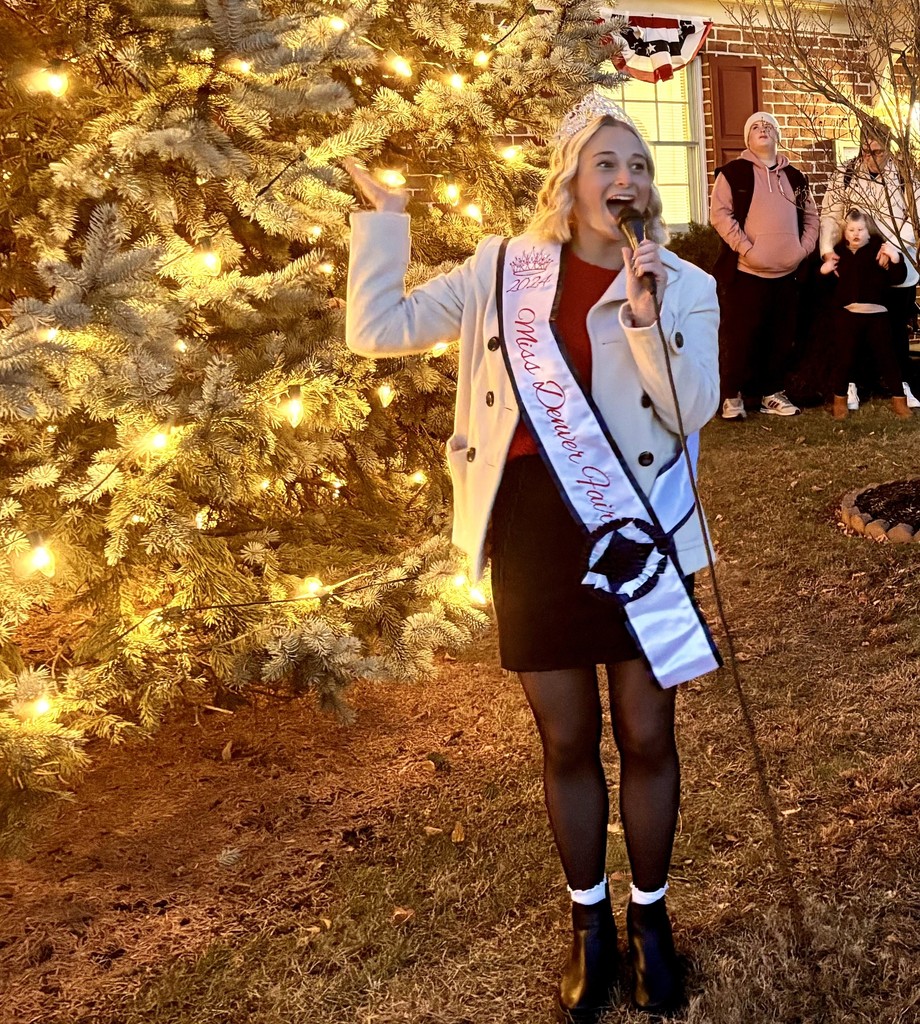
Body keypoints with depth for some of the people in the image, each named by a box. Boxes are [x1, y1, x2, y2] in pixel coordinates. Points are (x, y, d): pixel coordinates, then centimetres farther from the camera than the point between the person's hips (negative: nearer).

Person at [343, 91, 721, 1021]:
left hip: (635, 531, 0)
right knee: (566, 742, 12)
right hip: (534, 533, 1)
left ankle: (651, 915, 34)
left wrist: (645, 315, -22)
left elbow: (692, 412, -11)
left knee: (646, 737, 11)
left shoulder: (683, 286, 2)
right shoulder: (504, 269, 3)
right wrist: (382, 215, 1)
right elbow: (377, 328, 1)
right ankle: (590, 921, 33)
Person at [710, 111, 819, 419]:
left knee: (781, 338, 8)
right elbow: (719, 213, -9)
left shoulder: (794, 176, 16)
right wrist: (744, 247, -17)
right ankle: (732, 396, 6)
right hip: (745, 272, -5)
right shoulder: (733, 172, 0)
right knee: (739, 335, -3)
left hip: (787, 273, 5)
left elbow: (811, 215, 21)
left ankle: (772, 394, 19)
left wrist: (804, 247, 6)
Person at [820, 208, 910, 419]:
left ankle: (898, 398, 18)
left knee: (886, 356, 8)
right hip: (847, 314, 1)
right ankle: (839, 399, 21)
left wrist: (896, 259, -21)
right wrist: (823, 271, -6)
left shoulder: (879, 250, 1)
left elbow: (898, 279, -5)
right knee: (843, 358, 6)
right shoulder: (838, 252, 7)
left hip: (877, 314, -1)